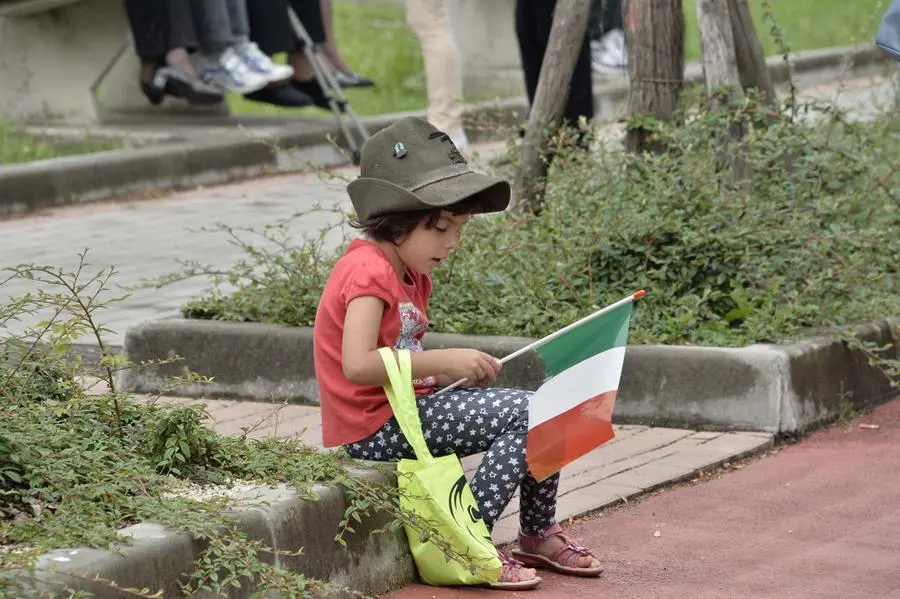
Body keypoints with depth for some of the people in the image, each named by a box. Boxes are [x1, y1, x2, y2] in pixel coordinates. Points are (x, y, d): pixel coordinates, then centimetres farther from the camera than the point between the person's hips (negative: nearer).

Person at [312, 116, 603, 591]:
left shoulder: (411, 275, 15)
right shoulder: (369, 272, -18)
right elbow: (358, 365, -30)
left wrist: (461, 370, -4)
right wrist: (446, 361, -25)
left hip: (407, 410, 10)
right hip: (373, 429, -10)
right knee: (526, 414, -19)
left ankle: (539, 533, 20)